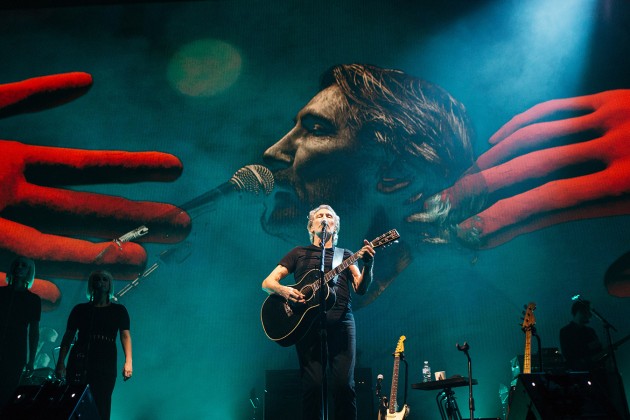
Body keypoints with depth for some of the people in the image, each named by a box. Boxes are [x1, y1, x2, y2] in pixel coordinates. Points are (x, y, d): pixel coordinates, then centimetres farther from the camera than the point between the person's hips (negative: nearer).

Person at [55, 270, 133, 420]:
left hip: (106, 364, 0)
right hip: (80, 363, 1)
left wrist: (128, 361, -13)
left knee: (102, 407, -4)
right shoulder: (80, 309, 12)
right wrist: (61, 362, -3)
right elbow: (68, 337, 9)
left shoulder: (119, 310, 10)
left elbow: (125, 335, 1)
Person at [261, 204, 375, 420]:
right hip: (307, 321, -1)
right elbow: (267, 282, 12)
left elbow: (360, 288, 5)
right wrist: (283, 290, -11)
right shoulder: (299, 253, 18)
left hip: (340, 321, 1)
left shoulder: (345, 255, 20)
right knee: (312, 384, -8)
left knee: (344, 384, -9)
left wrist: (368, 265, -15)